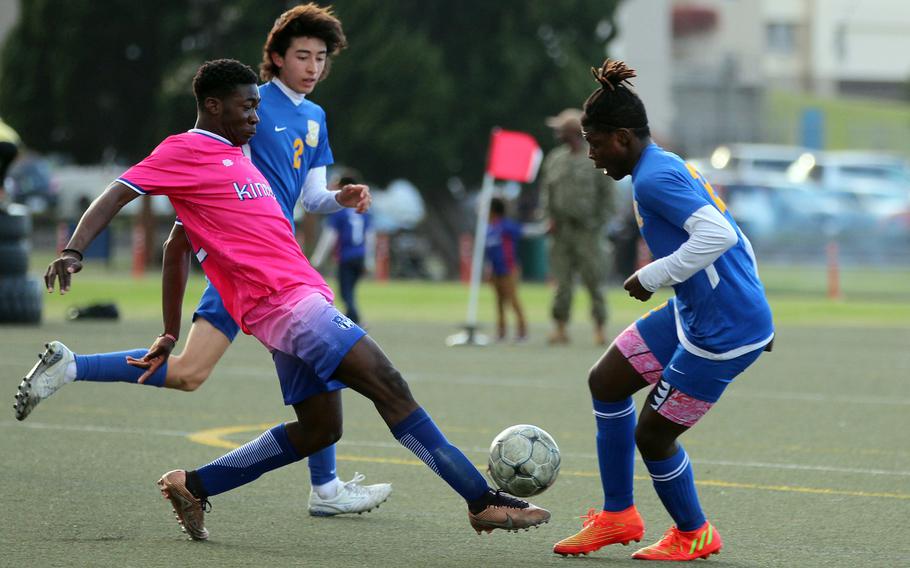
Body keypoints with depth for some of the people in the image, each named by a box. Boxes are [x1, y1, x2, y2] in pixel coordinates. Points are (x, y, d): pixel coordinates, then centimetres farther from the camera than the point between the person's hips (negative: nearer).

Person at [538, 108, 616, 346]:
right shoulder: (554, 159, 11)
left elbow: (607, 196, -1)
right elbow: (546, 190, 17)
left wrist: (597, 224, -8)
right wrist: (551, 217, 4)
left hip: (587, 230, -4)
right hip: (560, 229, 4)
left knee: (593, 282, -3)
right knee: (562, 282, 2)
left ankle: (600, 328, 3)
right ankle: (560, 328, 4)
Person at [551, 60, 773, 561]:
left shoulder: (655, 178, -20)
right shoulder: (667, 168, 11)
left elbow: (717, 235, -32)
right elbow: (733, 237, 17)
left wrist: (653, 277, -23)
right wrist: (753, 309, 19)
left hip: (723, 332, -10)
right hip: (690, 313, 10)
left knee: (652, 434, 2)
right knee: (606, 382, 15)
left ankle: (693, 535, 26)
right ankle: (618, 515, 24)